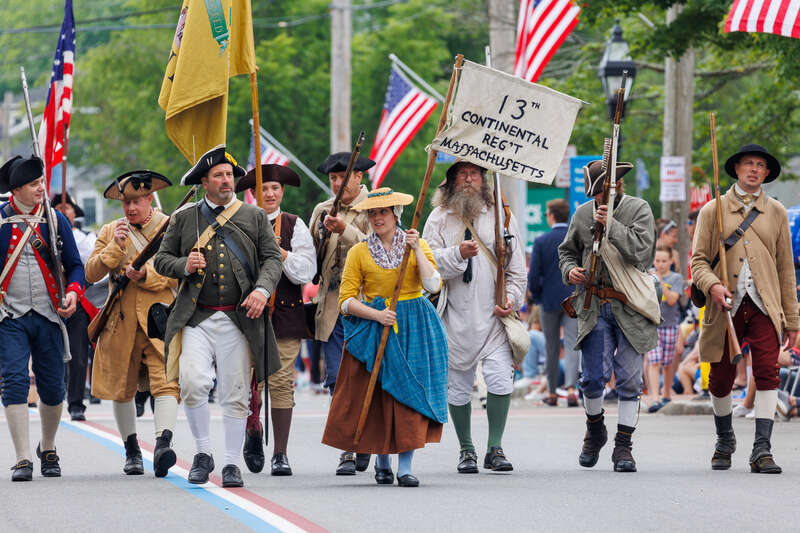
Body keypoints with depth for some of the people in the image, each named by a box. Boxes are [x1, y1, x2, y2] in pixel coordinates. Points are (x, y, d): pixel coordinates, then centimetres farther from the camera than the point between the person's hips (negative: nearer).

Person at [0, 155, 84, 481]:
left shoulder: (55, 220, 5)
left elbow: (75, 264, 9)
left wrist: (73, 292, -9)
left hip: (48, 316, 2)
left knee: (53, 387, 6)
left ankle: (48, 449, 30)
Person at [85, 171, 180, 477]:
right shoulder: (110, 232, 11)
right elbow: (91, 274, 2)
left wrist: (145, 276, -17)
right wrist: (115, 246, -10)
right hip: (121, 321, 3)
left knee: (165, 380, -19)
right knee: (121, 387, 9)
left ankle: (163, 444, -30)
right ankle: (131, 450, 23)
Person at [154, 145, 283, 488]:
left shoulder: (255, 217, 12)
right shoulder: (184, 219, 13)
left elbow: (272, 258, 6)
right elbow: (162, 260, 14)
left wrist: (262, 290, -12)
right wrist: (184, 266, -7)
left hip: (239, 319, 0)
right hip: (196, 317, 0)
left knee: (236, 394, 1)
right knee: (192, 382, -18)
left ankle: (232, 464, 11)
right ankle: (203, 453, 0)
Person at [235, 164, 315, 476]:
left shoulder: (295, 226, 7)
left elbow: (306, 271, -2)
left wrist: (279, 252, -12)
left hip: (285, 313, 0)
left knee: (281, 381, -4)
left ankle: (280, 454, 2)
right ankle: (253, 434, 25)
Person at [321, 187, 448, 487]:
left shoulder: (418, 245, 6)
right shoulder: (359, 252, 3)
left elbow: (433, 285, -8)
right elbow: (346, 300, -1)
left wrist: (416, 249, -13)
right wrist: (377, 315, -15)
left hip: (413, 328, 0)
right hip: (373, 328, 0)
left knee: (409, 393, -8)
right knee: (377, 395, -2)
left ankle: (405, 466, -7)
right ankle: (382, 462, 15)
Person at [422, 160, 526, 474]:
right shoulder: (439, 218, 7)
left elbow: (517, 267, 12)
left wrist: (512, 298, -2)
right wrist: (458, 254, -20)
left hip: (494, 316, 0)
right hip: (455, 317, 0)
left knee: (501, 381, -13)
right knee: (457, 386, 5)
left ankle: (495, 448, -3)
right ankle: (466, 450, 20)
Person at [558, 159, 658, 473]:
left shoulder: (638, 210, -1)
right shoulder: (583, 215, 9)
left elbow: (641, 250, -15)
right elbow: (567, 250, 22)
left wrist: (611, 225, -20)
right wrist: (570, 270, 1)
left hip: (630, 306, -2)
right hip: (594, 306, 2)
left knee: (629, 379, -2)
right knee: (593, 376, -3)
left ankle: (623, 447, 5)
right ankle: (594, 431, 23)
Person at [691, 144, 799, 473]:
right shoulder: (712, 211, 8)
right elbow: (698, 260, 4)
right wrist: (712, 285, -18)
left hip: (764, 306, 0)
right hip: (726, 307, 0)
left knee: (767, 372, -15)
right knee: (721, 379, 4)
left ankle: (762, 451, -15)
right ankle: (724, 442, 29)